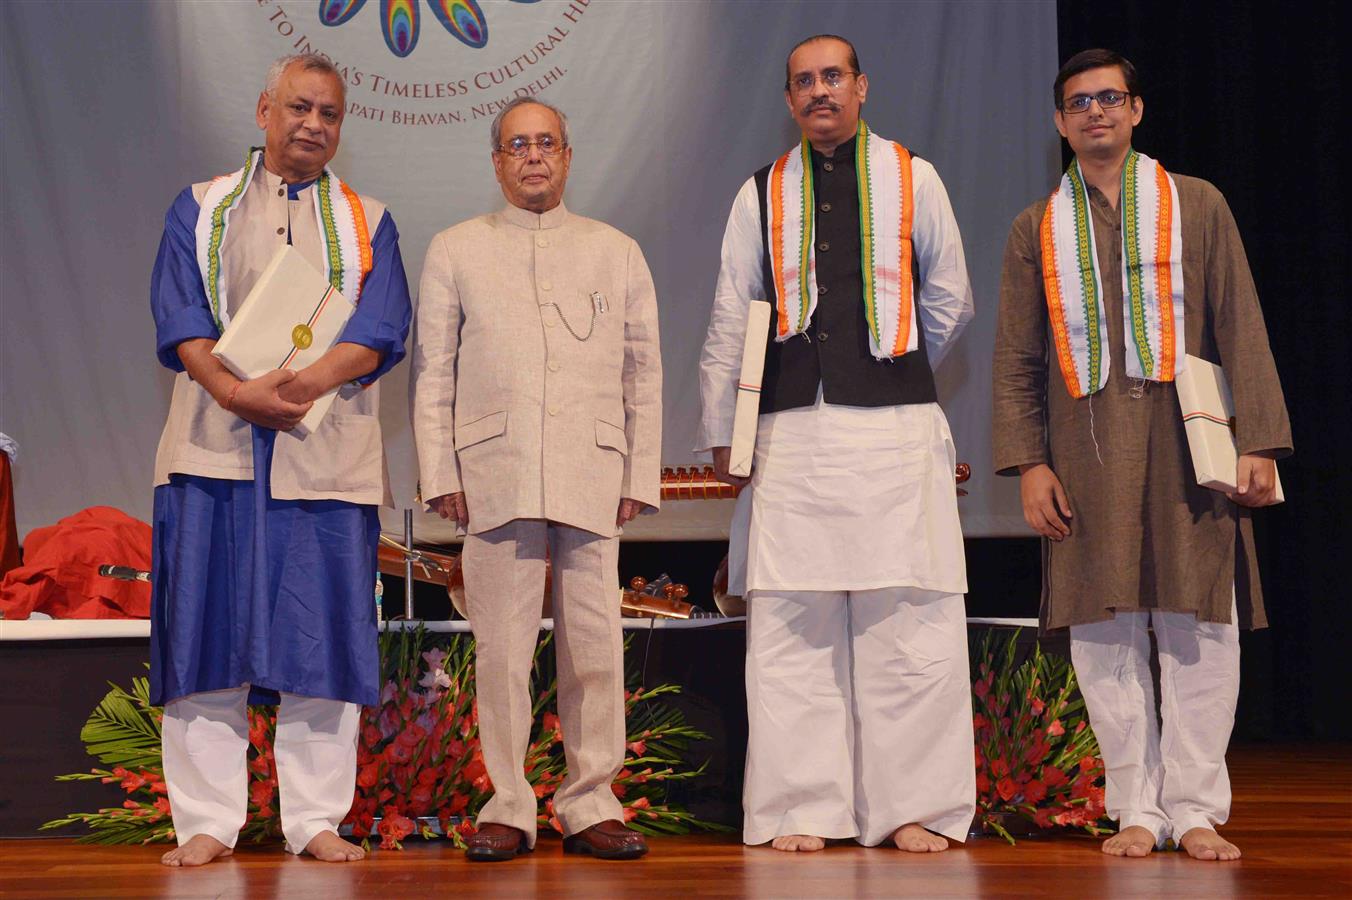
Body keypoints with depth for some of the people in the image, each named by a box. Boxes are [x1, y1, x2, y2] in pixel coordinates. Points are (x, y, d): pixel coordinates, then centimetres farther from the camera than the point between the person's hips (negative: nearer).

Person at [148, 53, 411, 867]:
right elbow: (180, 317, 0)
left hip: (328, 453, 0)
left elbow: (381, 328, -1)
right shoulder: (202, 210, 13)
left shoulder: (368, 222, 14)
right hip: (216, 448, 0)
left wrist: (311, 380, -19)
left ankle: (316, 818, 5)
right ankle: (208, 821, 2)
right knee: (208, 621, -2)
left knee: (322, 630, -1)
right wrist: (235, 390, -18)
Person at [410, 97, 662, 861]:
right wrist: (440, 473, 1)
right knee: (502, 649, -3)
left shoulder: (617, 253, 16)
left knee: (595, 647, -3)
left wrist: (641, 476, 6)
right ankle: (509, 808, 6)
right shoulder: (456, 251, 14)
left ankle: (590, 805, 7)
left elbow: (645, 374, 15)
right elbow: (433, 371, 11)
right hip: (495, 475, 0)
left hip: (592, 474, 1)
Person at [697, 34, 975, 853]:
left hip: (897, 429, -1)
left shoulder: (912, 179, 10)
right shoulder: (763, 195, 13)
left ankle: (915, 806, 4)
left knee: (910, 620, -4)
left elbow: (950, 300, 17)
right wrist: (721, 435, 14)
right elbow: (730, 323, 15)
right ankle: (800, 809, 5)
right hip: (795, 430, 1)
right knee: (794, 626, -1)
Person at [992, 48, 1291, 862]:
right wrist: (1028, 462, -1)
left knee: (1199, 633, -3)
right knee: (1107, 635, -1)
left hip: (1184, 441, -1)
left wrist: (1259, 443, -3)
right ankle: (1138, 808, 7)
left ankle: (1197, 809, 4)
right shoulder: (1037, 229, 13)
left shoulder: (1198, 205, 10)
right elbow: (1016, 359, 10)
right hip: (1086, 451, 1)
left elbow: (1241, 331, 5)